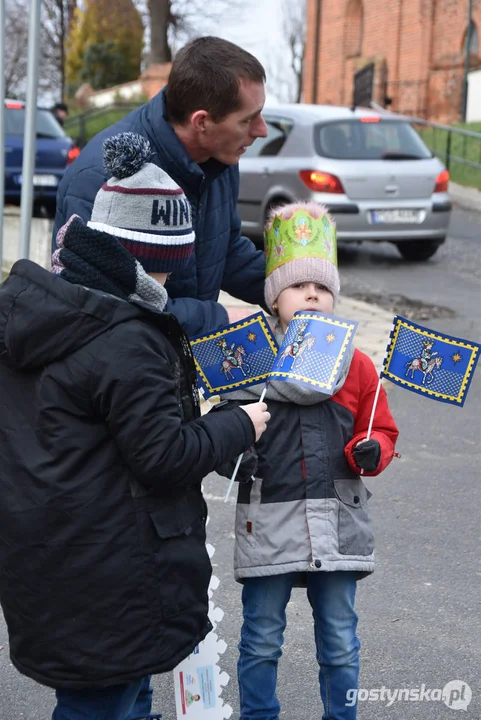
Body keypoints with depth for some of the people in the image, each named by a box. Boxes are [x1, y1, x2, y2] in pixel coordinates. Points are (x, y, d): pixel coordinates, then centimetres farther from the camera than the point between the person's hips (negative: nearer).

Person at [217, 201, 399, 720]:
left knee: (340, 642, 12)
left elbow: (382, 429, 11)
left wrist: (371, 451, -10)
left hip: (339, 524, 2)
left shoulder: (355, 365, 5)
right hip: (268, 521, -1)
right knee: (262, 639, 10)